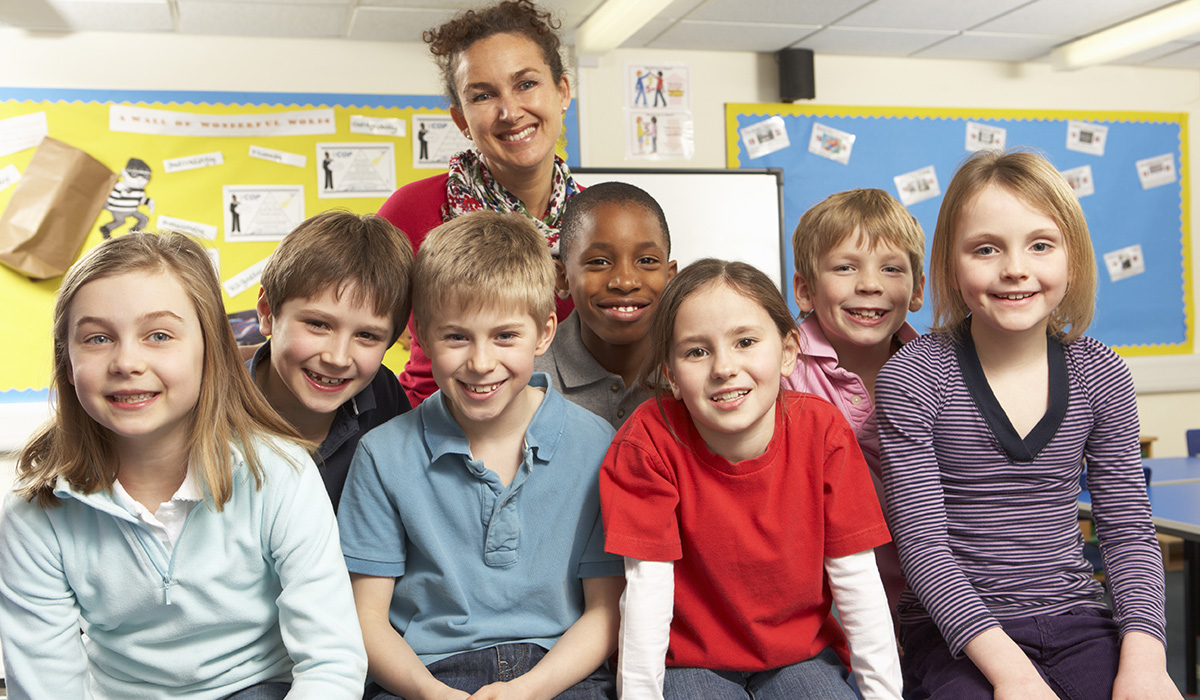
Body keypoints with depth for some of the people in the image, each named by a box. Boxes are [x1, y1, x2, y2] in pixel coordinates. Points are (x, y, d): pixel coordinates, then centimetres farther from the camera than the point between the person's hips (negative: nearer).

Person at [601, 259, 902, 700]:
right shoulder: (651, 438, -19)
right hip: (689, 660, -1)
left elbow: (857, 580, -8)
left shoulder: (821, 430, -13)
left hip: (800, 653, 2)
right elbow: (647, 589, -18)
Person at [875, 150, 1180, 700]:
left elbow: (1128, 530, 4)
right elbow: (921, 541, -12)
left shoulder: (1101, 376, 3)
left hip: (1075, 619, 4)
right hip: (956, 630, -3)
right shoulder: (911, 378, -9)